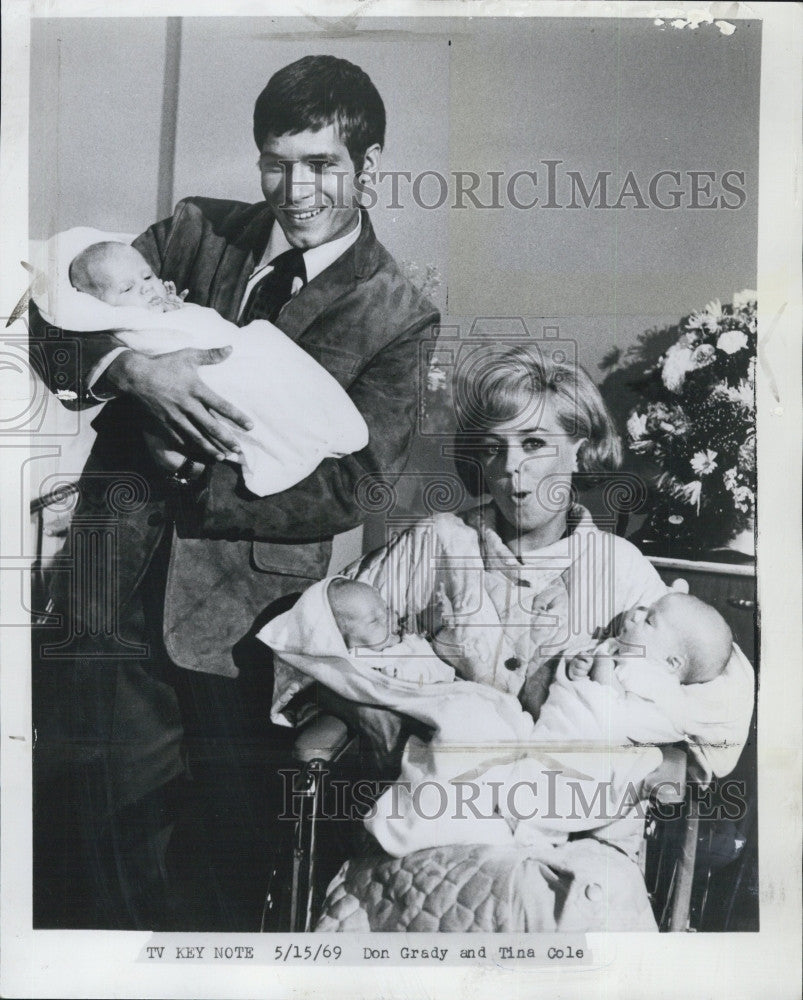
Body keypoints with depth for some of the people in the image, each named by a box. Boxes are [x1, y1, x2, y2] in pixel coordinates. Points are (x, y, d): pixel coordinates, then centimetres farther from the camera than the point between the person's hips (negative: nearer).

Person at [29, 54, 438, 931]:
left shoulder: (396, 316, -1)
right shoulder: (198, 230, 9)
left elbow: (346, 487, -9)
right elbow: (49, 317, 5)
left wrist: (194, 486, -16)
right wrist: (130, 368, -16)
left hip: (238, 600, -2)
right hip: (115, 571, 3)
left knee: (228, 855, 7)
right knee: (105, 827, 8)